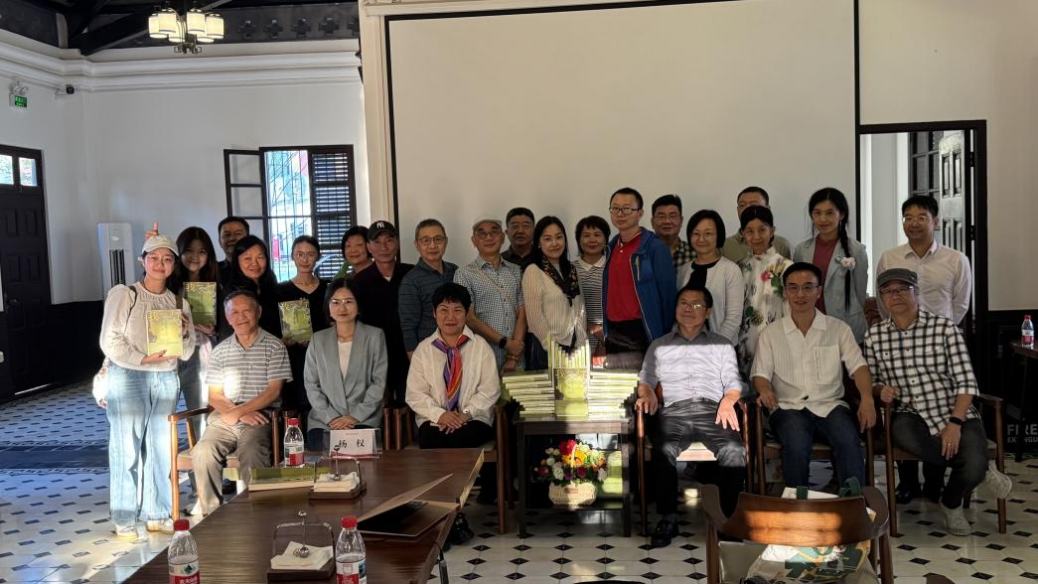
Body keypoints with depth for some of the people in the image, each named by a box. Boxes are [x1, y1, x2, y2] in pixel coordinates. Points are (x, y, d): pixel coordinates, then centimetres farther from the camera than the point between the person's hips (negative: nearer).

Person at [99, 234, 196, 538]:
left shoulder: (178, 303, 10)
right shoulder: (123, 295, -3)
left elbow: (187, 353, 10)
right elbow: (110, 342, -8)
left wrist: (183, 333, -9)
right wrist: (143, 359, -18)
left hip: (166, 380, 4)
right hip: (127, 378, -4)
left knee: (161, 448, 8)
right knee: (126, 449, -1)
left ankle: (157, 514, 19)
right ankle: (124, 519, 10)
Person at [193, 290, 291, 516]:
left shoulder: (274, 346, 6)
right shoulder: (221, 350, 17)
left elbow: (273, 391, -2)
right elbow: (215, 397, 12)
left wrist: (237, 412, -11)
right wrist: (242, 415, -7)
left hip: (260, 416, -3)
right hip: (225, 418, 4)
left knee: (250, 454, -33)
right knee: (202, 453, -25)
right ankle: (212, 514, -14)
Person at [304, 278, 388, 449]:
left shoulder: (375, 336, 6)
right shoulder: (318, 340, 12)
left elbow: (379, 382, 2)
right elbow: (311, 385, 8)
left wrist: (356, 416, -8)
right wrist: (331, 418, -6)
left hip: (364, 421, -1)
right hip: (323, 423, 2)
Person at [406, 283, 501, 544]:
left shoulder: (480, 347, 7)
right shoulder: (423, 349, 9)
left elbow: (490, 390, 0)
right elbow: (415, 393, 3)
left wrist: (465, 414, -15)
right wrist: (439, 415, -14)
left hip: (473, 419, -1)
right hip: (434, 420, 1)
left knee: (457, 441, -33)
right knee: (432, 445, -31)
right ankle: (453, 517, -21)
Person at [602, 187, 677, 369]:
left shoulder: (655, 248, -8)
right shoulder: (610, 248, 12)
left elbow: (667, 294, -10)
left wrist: (665, 340, -12)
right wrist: (604, 331, 11)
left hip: (641, 334, -6)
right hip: (613, 332, 6)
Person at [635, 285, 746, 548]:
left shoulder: (722, 345, 27)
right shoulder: (659, 346, 28)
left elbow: (733, 383, 16)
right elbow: (645, 381, 22)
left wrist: (728, 399, -6)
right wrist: (648, 393, -2)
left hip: (712, 409, 0)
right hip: (674, 410, 0)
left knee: (735, 451, -32)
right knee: (663, 451, -34)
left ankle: (729, 517, -20)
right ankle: (667, 518, -22)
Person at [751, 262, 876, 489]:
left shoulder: (838, 328, 13)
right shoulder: (771, 333, 13)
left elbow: (857, 366, 4)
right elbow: (761, 374, 8)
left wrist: (867, 398, -15)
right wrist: (765, 391, -17)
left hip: (830, 405, 1)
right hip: (789, 408, -1)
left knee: (849, 442, -32)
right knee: (797, 445, -33)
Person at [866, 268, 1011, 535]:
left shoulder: (944, 328, -3)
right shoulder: (874, 336, 5)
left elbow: (966, 382, -6)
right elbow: (871, 380, 15)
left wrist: (954, 423, -18)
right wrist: (880, 389, -10)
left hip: (955, 415, -1)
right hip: (911, 416, 1)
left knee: (973, 467, -28)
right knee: (902, 431, -36)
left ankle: (951, 503, 13)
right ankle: (983, 470, -10)